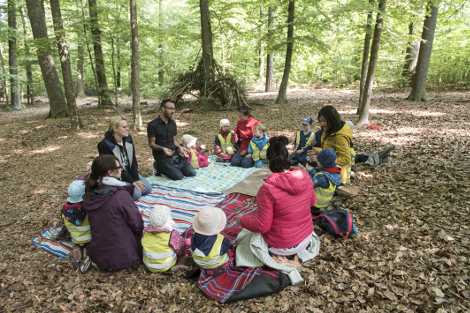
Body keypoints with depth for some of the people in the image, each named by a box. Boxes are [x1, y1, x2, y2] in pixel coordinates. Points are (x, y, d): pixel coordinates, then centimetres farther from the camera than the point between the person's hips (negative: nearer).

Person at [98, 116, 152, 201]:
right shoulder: (105, 145, -20)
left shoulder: (128, 139, 0)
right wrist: (132, 182, -18)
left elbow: (133, 160, 2)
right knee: (136, 194, -22)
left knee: (148, 188, -4)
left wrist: (136, 179, -8)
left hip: (129, 173, 7)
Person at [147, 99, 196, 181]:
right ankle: (160, 168, 4)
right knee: (179, 176, -20)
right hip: (162, 158, -6)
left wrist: (180, 147, -4)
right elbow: (151, 144, -9)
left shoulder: (173, 123, 12)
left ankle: (174, 167, 15)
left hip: (175, 155, 6)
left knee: (192, 173, -6)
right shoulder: (153, 125, -9)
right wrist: (162, 148, -29)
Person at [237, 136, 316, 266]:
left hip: (282, 245, -5)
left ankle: (282, 257, 9)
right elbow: (312, 202, 7)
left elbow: (262, 226, -21)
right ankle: (291, 254, 17)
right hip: (306, 238, 6)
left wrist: (242, 219, -4)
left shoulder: (267, 189, -28)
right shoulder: (305, 177, -12)